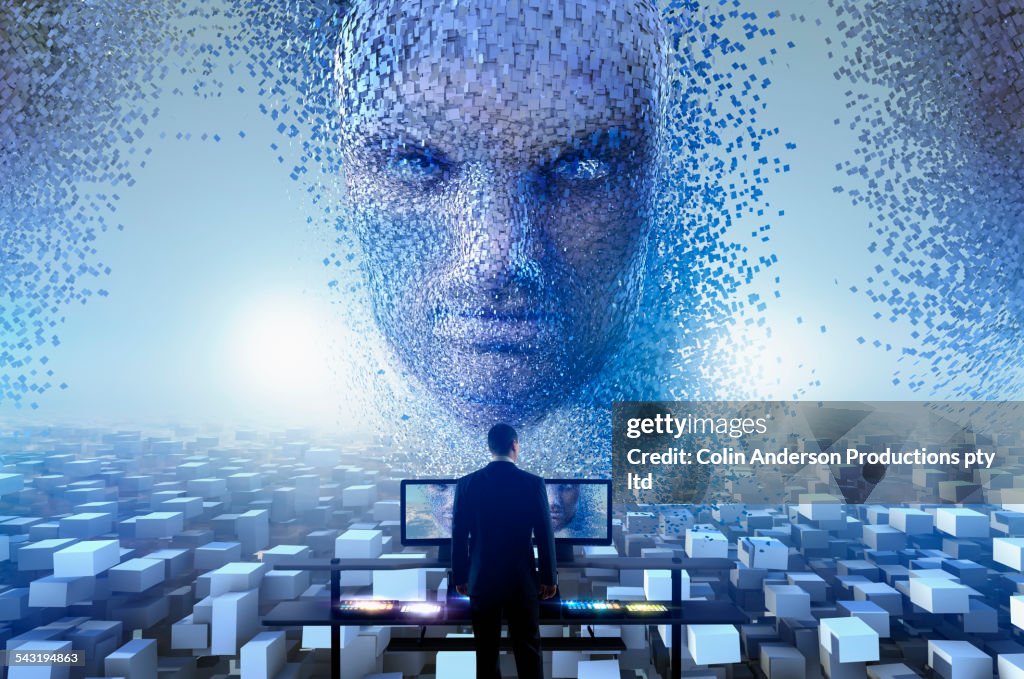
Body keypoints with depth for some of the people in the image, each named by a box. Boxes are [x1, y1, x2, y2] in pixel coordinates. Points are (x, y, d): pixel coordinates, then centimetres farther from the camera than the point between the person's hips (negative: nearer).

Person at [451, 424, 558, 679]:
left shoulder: (466, 483, -4)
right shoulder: (533, 483, -8)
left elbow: (458, 536, -1)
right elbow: (544, 534, -5)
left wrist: (460, 577, 10)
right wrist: (549, 577, 5)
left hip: (482, 579, 1)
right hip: (522, 579, -1)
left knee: (486, 650, 10)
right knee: (528, 650, 9)